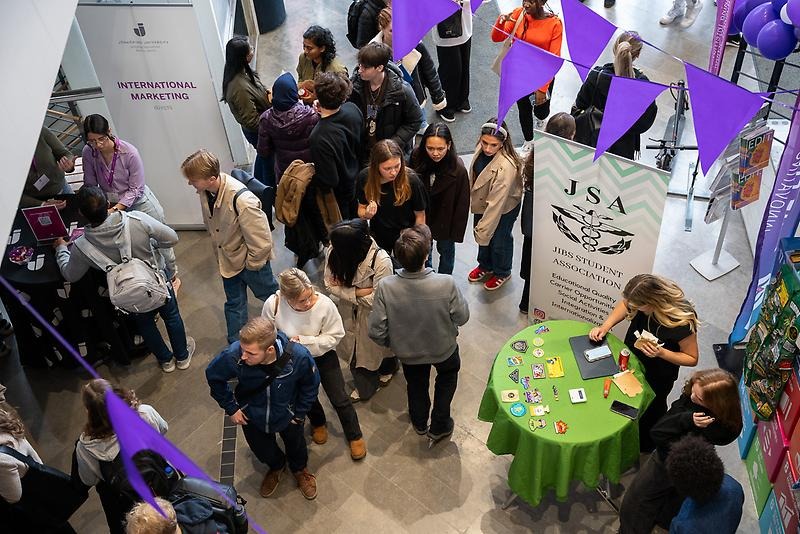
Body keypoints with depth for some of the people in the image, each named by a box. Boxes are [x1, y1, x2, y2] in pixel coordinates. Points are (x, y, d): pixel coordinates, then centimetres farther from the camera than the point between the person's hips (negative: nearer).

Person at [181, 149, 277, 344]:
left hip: (251, 261, -6)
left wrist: (251, 264, -15)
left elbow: (261, 241, -30)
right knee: (234, 303, 21)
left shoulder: (242, 200, -39)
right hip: (228, 259, 6)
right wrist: (219, 254, 11)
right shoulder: (205, 191, -16)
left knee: (270, 294, 21)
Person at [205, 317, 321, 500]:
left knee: (295, 446, 27)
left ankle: (300, 468, 63)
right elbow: (213, 376, -13)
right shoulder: (233, 356, -38)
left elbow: (311, 384, -14)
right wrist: (230, 408, -7)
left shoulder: (298, 357, -39)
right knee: (263, 452, 27)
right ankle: (276, 466, 63)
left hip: (287, 414, -1)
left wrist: (300, 413, -7)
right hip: (252, 416, 1)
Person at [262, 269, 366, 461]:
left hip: (323, 355, -1)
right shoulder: (273, 305, -34)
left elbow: (335, 335, -22)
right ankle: (318, 423, 60)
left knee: (339, 398, 11)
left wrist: (304, 341, -31)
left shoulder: (325, 304, -36)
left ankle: (355, 436, 39)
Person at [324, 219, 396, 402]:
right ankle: (364, 386, 55)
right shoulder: (333, 252, -26)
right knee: (355, 349, 25)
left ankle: (387, 369, 61)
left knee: (378, 346, 25)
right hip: (349, 312, 4)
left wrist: (344, 290, -20)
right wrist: (358, 293, -26)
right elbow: (330, 284, -13)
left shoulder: (381, 260, -38)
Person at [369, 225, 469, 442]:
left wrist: (390, 343, -2)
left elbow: (376, 332, -23)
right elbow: (462, 317, -18)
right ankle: (439, 426, 42)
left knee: (416, 383, 33)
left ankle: (420, 423, 57)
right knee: (448, 374, 34)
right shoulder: (446, 284, -36)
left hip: (408, 352, 1)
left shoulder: (385, 287, -33)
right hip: (443, 349, -1)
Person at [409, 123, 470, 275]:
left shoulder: (458, 170, -31)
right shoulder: (417, 156, -23)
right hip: (421, 214, 3)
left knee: (445, 249, 24)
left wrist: (456, 232, -12)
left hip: (445, 218, -3)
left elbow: (462, 205, -19)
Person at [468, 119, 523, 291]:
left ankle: (502, 273, 48)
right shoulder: (482, 147, -19)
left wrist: (483, 231, -29)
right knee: (482, 234, 25)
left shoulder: (506, 168, -40)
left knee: (498, 241, 18)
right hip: (482, 202, 6)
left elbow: (496, 204, -35)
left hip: (504, 208, -6)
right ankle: (485, 266, 55)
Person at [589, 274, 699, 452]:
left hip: (658, 377, -4)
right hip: (630, 360, 4)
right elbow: (624, 305, -2)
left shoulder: (682, 322, -39)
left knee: (650, 409, 24)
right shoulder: (642, 298, -28)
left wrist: (661, 353, -38)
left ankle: (646, 446, 56)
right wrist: (605, 326, -17)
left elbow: (692, 359, -22)